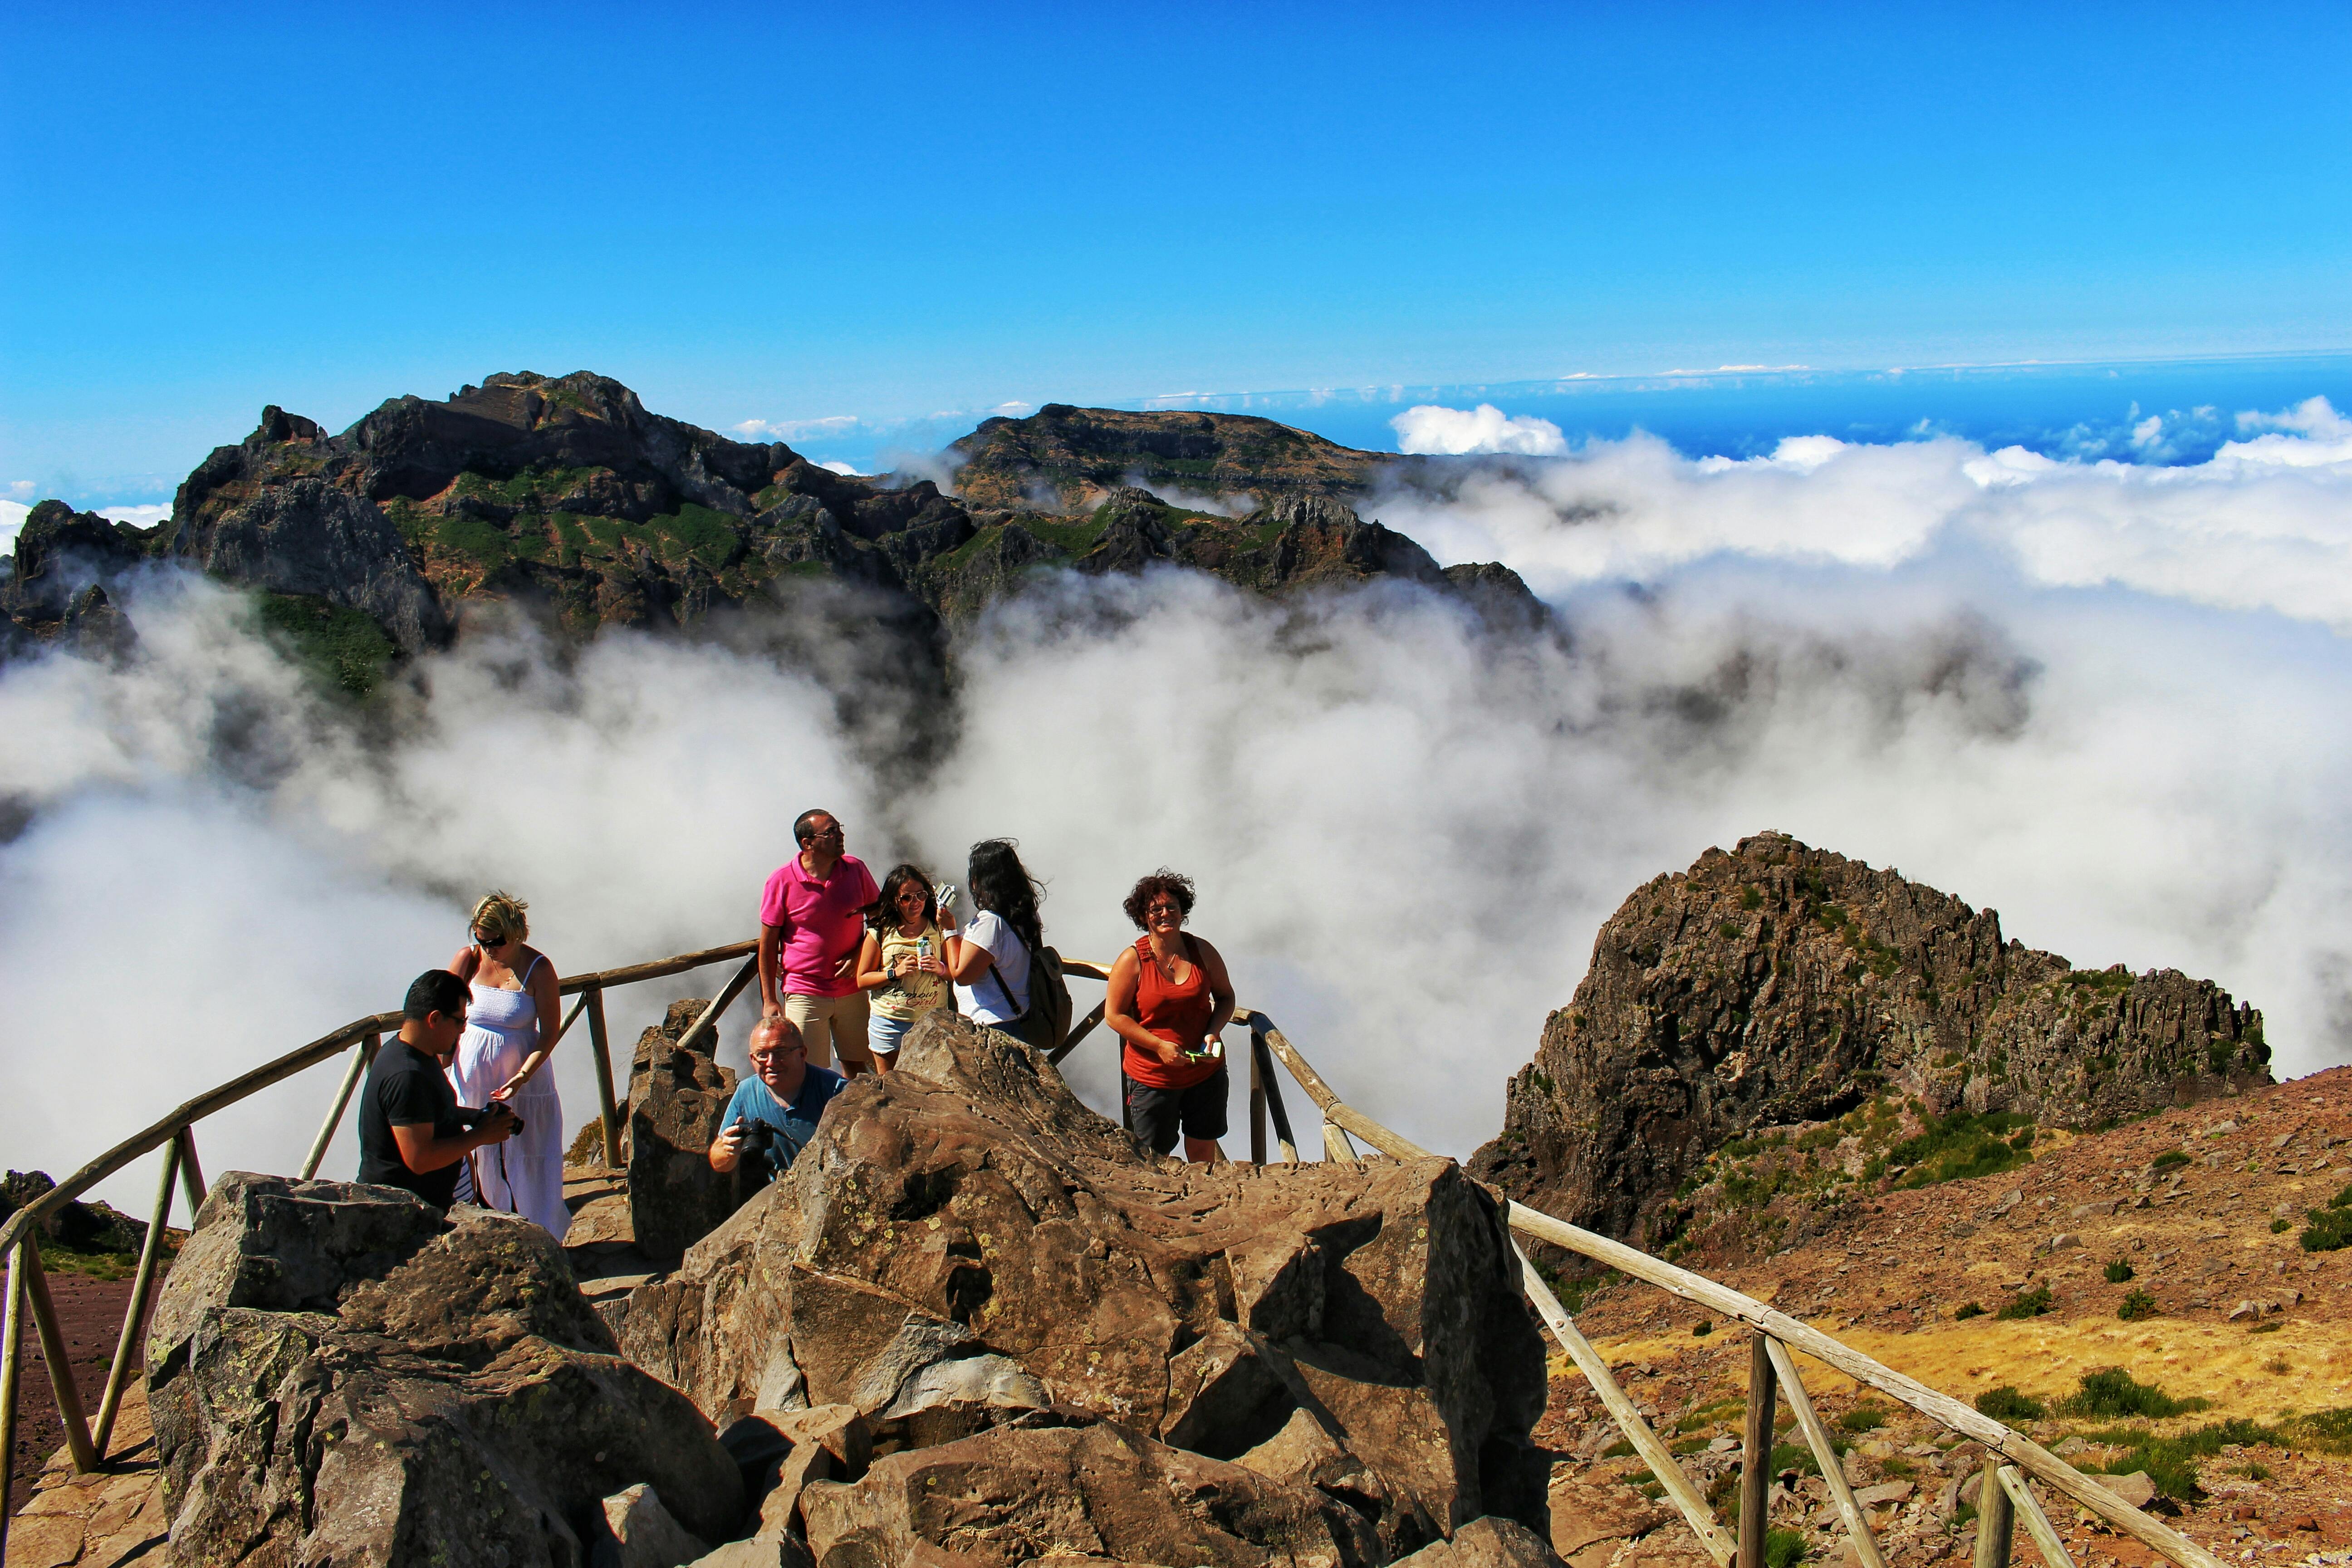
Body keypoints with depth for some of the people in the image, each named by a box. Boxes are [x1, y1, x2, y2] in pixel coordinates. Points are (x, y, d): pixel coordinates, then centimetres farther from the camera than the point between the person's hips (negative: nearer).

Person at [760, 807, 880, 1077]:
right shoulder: (781, 882, -8)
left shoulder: (856, 869, 0)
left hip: (852, 991, 3)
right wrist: (769, 1001, -5)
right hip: (804, 994, -3)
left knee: (857, 1068, 11)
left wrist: (859, 955, -3)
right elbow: (768, 945, -3)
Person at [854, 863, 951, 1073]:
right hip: (889, 1022, -1)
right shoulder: (881, 932, 0)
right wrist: (895, 973, -13)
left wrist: (941, 969, -14)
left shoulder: (939, 928, 5)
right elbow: (862, 980, 1)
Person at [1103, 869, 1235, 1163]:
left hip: (1206, 1072, 2)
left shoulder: (1202, 952, -2)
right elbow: (1114, 1015, -9)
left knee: (1203, 1154, 16)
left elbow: (1226, 997, 11)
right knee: (1155, 1159, 10)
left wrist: (1213, 1032, -8)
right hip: (1152, 1077, -2)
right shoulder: (1132, 960, -11)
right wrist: (1159, 1045, -17)